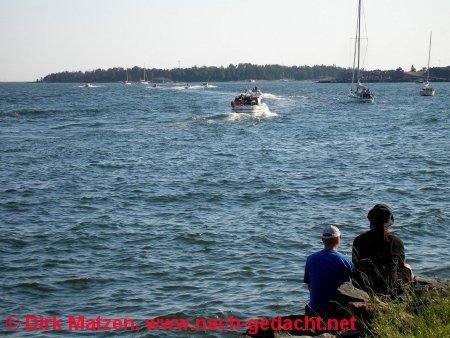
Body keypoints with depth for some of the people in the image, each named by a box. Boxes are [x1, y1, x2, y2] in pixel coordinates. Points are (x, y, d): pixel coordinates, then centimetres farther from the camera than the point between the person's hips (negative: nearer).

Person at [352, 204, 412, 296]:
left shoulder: (358, 241, -5)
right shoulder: (396, 242, -8)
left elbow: (355, 267, 5)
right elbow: (401, 266, 6)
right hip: (390, 290, -2)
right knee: (408, 270, 30)